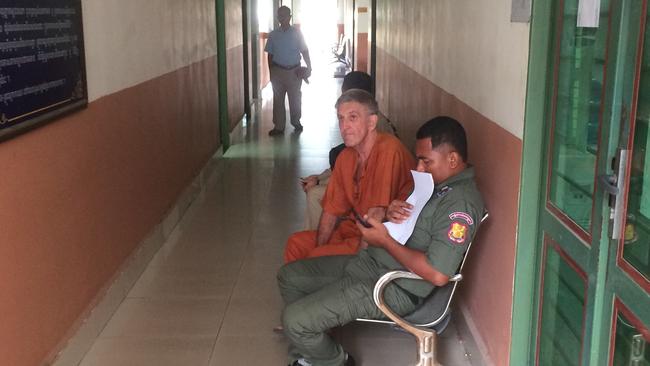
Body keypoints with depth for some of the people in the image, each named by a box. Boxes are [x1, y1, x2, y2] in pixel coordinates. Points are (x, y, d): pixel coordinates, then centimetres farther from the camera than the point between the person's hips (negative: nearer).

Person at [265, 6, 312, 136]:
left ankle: (296, 122, 26)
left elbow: (304, 51, 2)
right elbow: (270, 55, 7)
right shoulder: (273, 35, 3)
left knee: (295, 98, 8)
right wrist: (271, 73, 5)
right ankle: (278, 126, 8)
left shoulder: (297, 33, -1)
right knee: (278, 99, 2)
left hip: (294, 71, -1)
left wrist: (309, 67, -7)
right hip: (278, 71, 1)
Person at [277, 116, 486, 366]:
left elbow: (438, 274, -28)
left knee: (295, 320, -17)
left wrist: (385, 241, -19)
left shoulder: (461, 202, -22)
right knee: (288, 276, 13)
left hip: (393, 289, -10)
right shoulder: (435, 183, 9)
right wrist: (392, 213, -4)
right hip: (369, 261, 11)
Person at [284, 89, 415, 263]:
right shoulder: (345, 157, 5)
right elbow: (332, 209, 8)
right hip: (354, 228, 8)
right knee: (296, 244, 5)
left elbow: (377, 214, -25)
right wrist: (319, 247, -5)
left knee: (318, 257, -19)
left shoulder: (388, 149, -23)